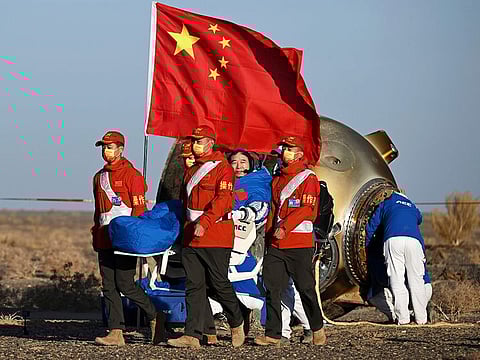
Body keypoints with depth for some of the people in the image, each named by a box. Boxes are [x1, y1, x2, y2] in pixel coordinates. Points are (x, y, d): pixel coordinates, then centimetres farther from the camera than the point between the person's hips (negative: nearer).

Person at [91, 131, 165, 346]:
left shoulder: (131, 174, -5)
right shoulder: (99, 177, 18)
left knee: (125, 284, -11)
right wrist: (96, 232, 17)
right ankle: (116, 332, 2)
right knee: (109, 286, 2)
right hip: (105, 238, 8)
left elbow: (139, 208, -9)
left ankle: (155, 317, 7)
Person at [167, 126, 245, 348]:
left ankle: (237, 323, 20)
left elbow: (223, 200, -17)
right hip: (191, 237, 7)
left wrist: (205, 223, -27)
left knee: (219, 284, -2)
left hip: (216, 237, -7)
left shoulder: (222, 168, -6)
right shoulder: (191, 171, 19)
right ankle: (193, 336, -2)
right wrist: (187, 227, 18)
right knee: (194, 286, 1)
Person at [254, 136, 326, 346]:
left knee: (305, 287, -2)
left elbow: (307, 209, -13)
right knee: (272, 287, -1)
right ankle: (273, 333, 1)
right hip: (276, 244, 6)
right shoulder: (277, 180, 19)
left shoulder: (308, 179, -2)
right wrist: (269, 235, 14)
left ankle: (317, 329, 13)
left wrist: (285, 227, -21)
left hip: (300, 244, -6)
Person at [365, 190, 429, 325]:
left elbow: (371, 226, 27)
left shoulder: (385, 204, 29)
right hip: (413, 241, 2)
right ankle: (421, 317, 9)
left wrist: (367, 248, 38)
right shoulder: (413, 208, 37)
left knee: (397, 281, 1)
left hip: (393, 240, -2)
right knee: (416, 280, 8)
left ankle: (402, 317, -3)